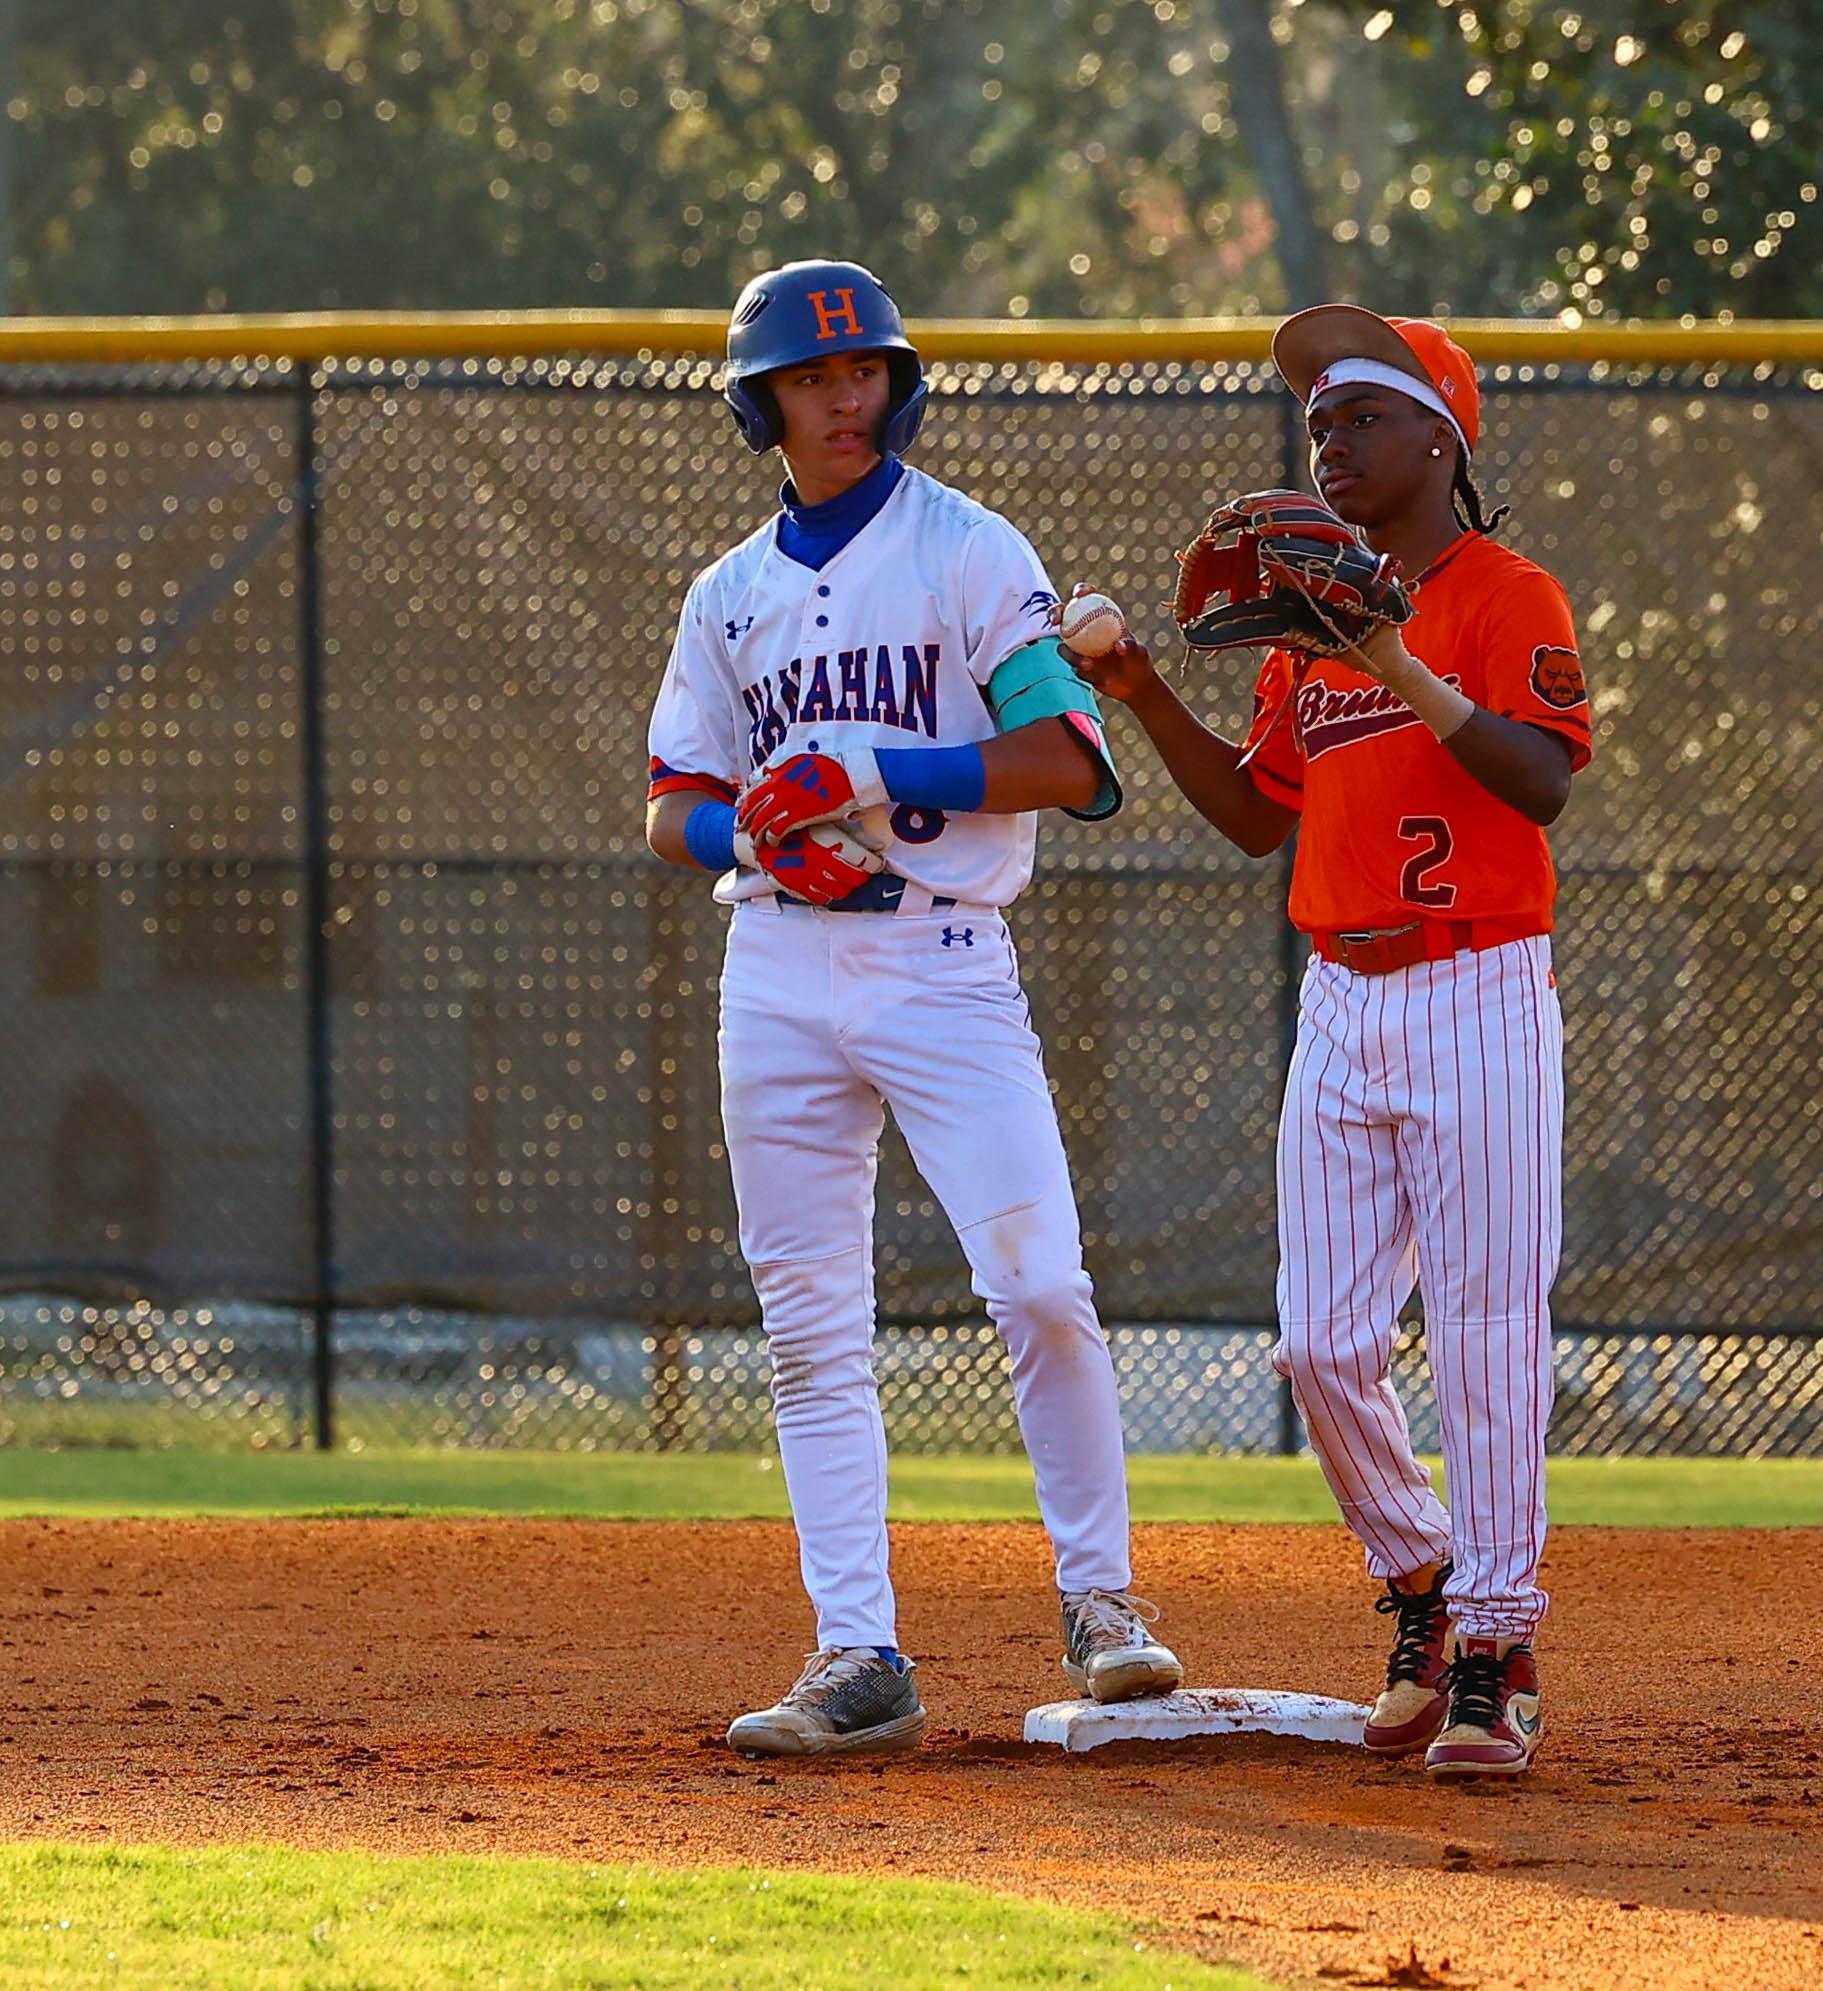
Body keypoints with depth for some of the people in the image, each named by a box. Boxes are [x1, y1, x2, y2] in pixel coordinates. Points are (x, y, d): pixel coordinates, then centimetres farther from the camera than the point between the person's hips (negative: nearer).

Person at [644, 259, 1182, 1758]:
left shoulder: (968, 552, 0)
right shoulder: (733, 596, 14)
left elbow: (1071, 761, -8)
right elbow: (675, 809, 16)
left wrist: (875, 775, -16)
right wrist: (754, 834, -7)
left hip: (945, 960, -4)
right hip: (779, 965, 4)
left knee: (1039, 1288, -15)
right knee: (811, 1328, 1)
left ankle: (1101, 1599, 1)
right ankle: (860, 1662, 4)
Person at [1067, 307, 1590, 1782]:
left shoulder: (1509, 598, -6)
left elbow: (1545, 782, -20)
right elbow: (1258, 814, 20)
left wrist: (1402, 673, -28)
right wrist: (1147, 699, 7)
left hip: (1478, 1000, -7)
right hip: (1341, 1007, 7)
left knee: (1485, 1330, -7)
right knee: (1322, 1343, 3)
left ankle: (1496, 1647, -1)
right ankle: (1423, 1586, 23)